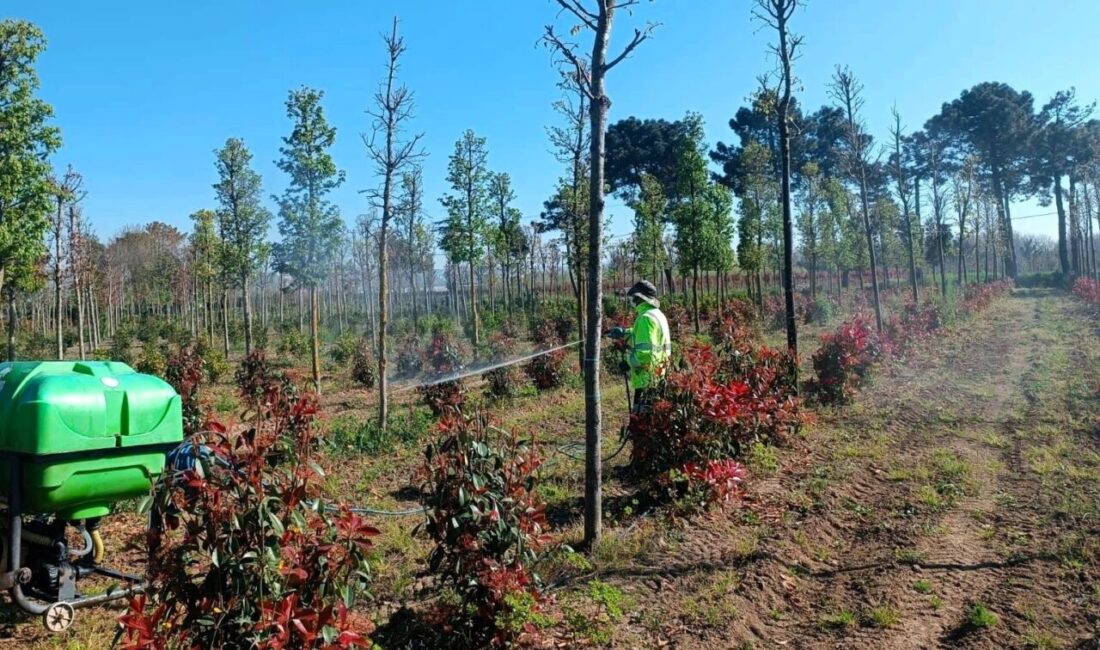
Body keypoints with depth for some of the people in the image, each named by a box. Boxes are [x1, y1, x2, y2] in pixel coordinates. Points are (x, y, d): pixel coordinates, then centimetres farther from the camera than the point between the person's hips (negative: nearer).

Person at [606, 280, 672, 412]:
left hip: (647, 379, -10)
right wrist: (624, 332, 19)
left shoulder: (646, 318, -19)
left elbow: (644, 351, -26)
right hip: (657, 376, 10)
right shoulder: (658, 314, 13)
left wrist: (628, 363, -13)